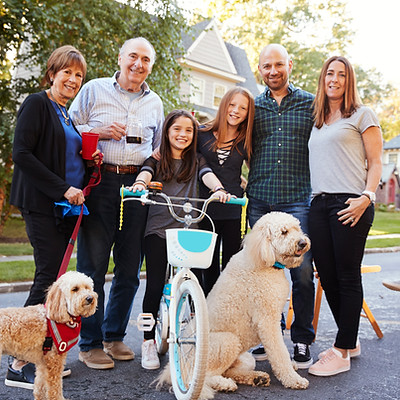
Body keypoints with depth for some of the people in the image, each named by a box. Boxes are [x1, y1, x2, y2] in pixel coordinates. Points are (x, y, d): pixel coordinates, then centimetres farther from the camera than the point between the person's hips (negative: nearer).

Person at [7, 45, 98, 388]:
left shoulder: (68, 115, 20)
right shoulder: (37, 104, -5)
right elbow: (22, 154, -16)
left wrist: (90, 158, 9)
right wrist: (63, 188, -18)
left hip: (67, 205, 8)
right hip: (42, 203, -8)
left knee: (55, 276, 7)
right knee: (49, 276, -11)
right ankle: (20, 365, -3)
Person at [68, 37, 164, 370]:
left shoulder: (155, 102, 18)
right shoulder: (94, 90, 7)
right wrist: (99, 132, -9)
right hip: (99, 183, -3)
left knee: (130, 268, 7)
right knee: (93, 264, -3)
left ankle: (114, 335, 23)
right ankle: (90, 343, 11)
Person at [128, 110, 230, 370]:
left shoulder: (197, 161, 15)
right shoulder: (157, 159, 11)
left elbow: (208, 176, -4)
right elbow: (146, 172, -9)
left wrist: (219, 189, -26)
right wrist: (140, 183, -33)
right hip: (158, 229, -1)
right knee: (155, 285, -5)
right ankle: (149, 342, 9)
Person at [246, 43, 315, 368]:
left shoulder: (310, 103, 8)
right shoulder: (253, 106, 13)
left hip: (298, 199, -2)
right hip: (260, 200, 2)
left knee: (303, 272, -5)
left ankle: (302, 341, 11)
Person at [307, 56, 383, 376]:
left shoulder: (362, 115, 5)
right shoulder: (316, 121, 21)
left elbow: (375, 163, 0)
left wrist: (367, 197, -15)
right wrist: (310, 197, 13)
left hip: (350, 205, -6)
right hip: (319, 204, 6)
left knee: (348, 278, -2)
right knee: (327, 277, 7)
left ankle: (342, 352, 7)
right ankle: (350, 341, 24)